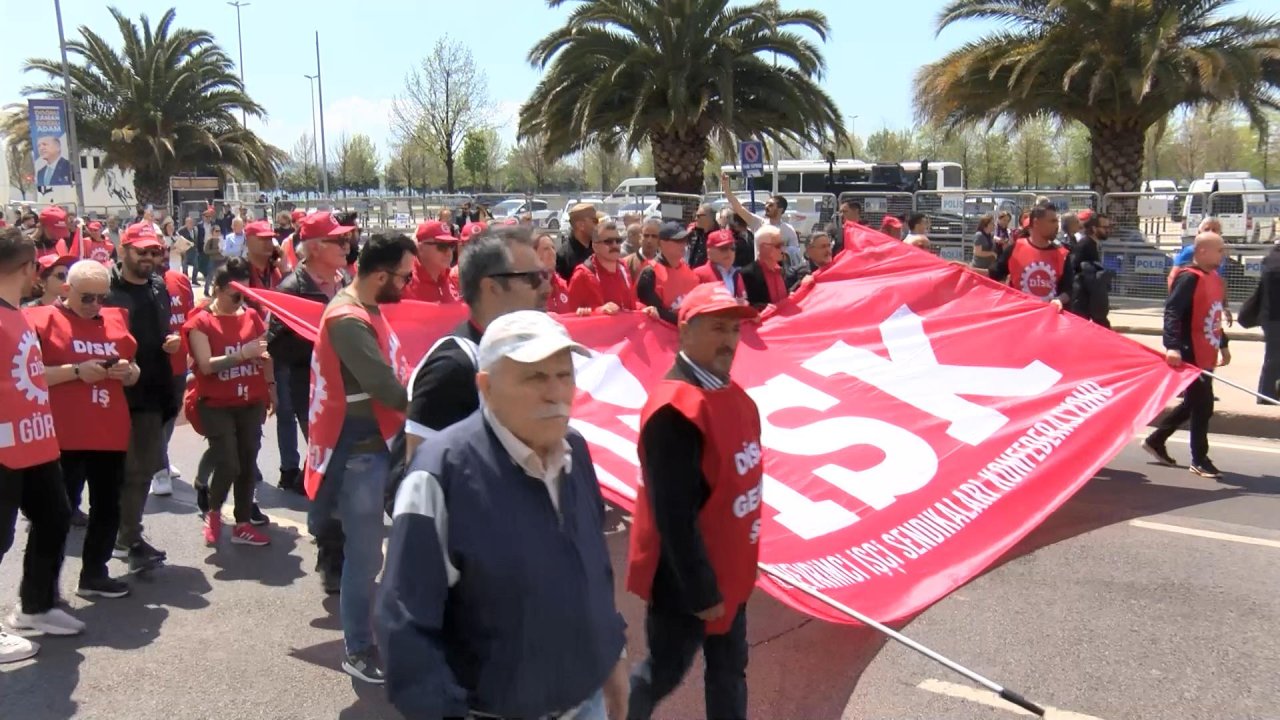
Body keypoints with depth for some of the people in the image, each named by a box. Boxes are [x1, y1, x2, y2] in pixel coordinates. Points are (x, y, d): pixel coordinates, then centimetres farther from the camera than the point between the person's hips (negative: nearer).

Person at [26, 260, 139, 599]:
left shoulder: (115, 320, 12)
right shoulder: (44, 319, -4)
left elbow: (134, 372, 20)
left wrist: (127, 371, -3)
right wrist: (76, 371, -18)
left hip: (110, 433, 6)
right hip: (64, 436, -6)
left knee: (108, 506, 12)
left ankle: (94, 574, 25)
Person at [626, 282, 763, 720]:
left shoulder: (734, 396, 3)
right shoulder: (675, 409, -26)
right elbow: (673, 517, -27)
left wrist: (741, 563, 16)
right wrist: (700, 592, -22)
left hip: (727, 571, 9)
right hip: (684, 582, -9)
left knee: (728, 672, 20)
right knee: (664, 673, 11)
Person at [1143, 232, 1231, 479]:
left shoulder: (1215, 278, 12)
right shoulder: (1189, 278, -16)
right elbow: (1172, 312, -25)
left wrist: (1223, 345, 27)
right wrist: (1172, 346, -35)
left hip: (1206, 356, 9)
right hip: (1191, 356, -9)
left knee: (1193, 403, 17)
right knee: (1202, 406, -1)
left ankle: (1155, 440, 30)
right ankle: (1199, 460, 13)